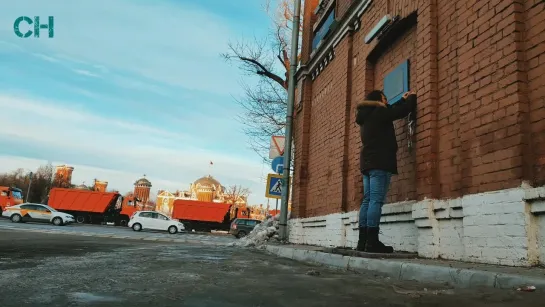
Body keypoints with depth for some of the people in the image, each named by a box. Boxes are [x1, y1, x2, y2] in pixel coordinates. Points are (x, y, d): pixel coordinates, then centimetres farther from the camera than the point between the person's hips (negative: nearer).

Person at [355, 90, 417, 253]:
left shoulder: (366, 116, 22)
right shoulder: (378, 112, -3)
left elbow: (390, 111, 33)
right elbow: (403, 111, -3)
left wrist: (403, 99, 37)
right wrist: (412, 98, 16)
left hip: (367, 162, 9)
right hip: (379, 162, -9)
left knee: (367, 201, 3)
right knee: (376, 201, -14)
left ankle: (363, 241, 0)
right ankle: (372, 241, -18)